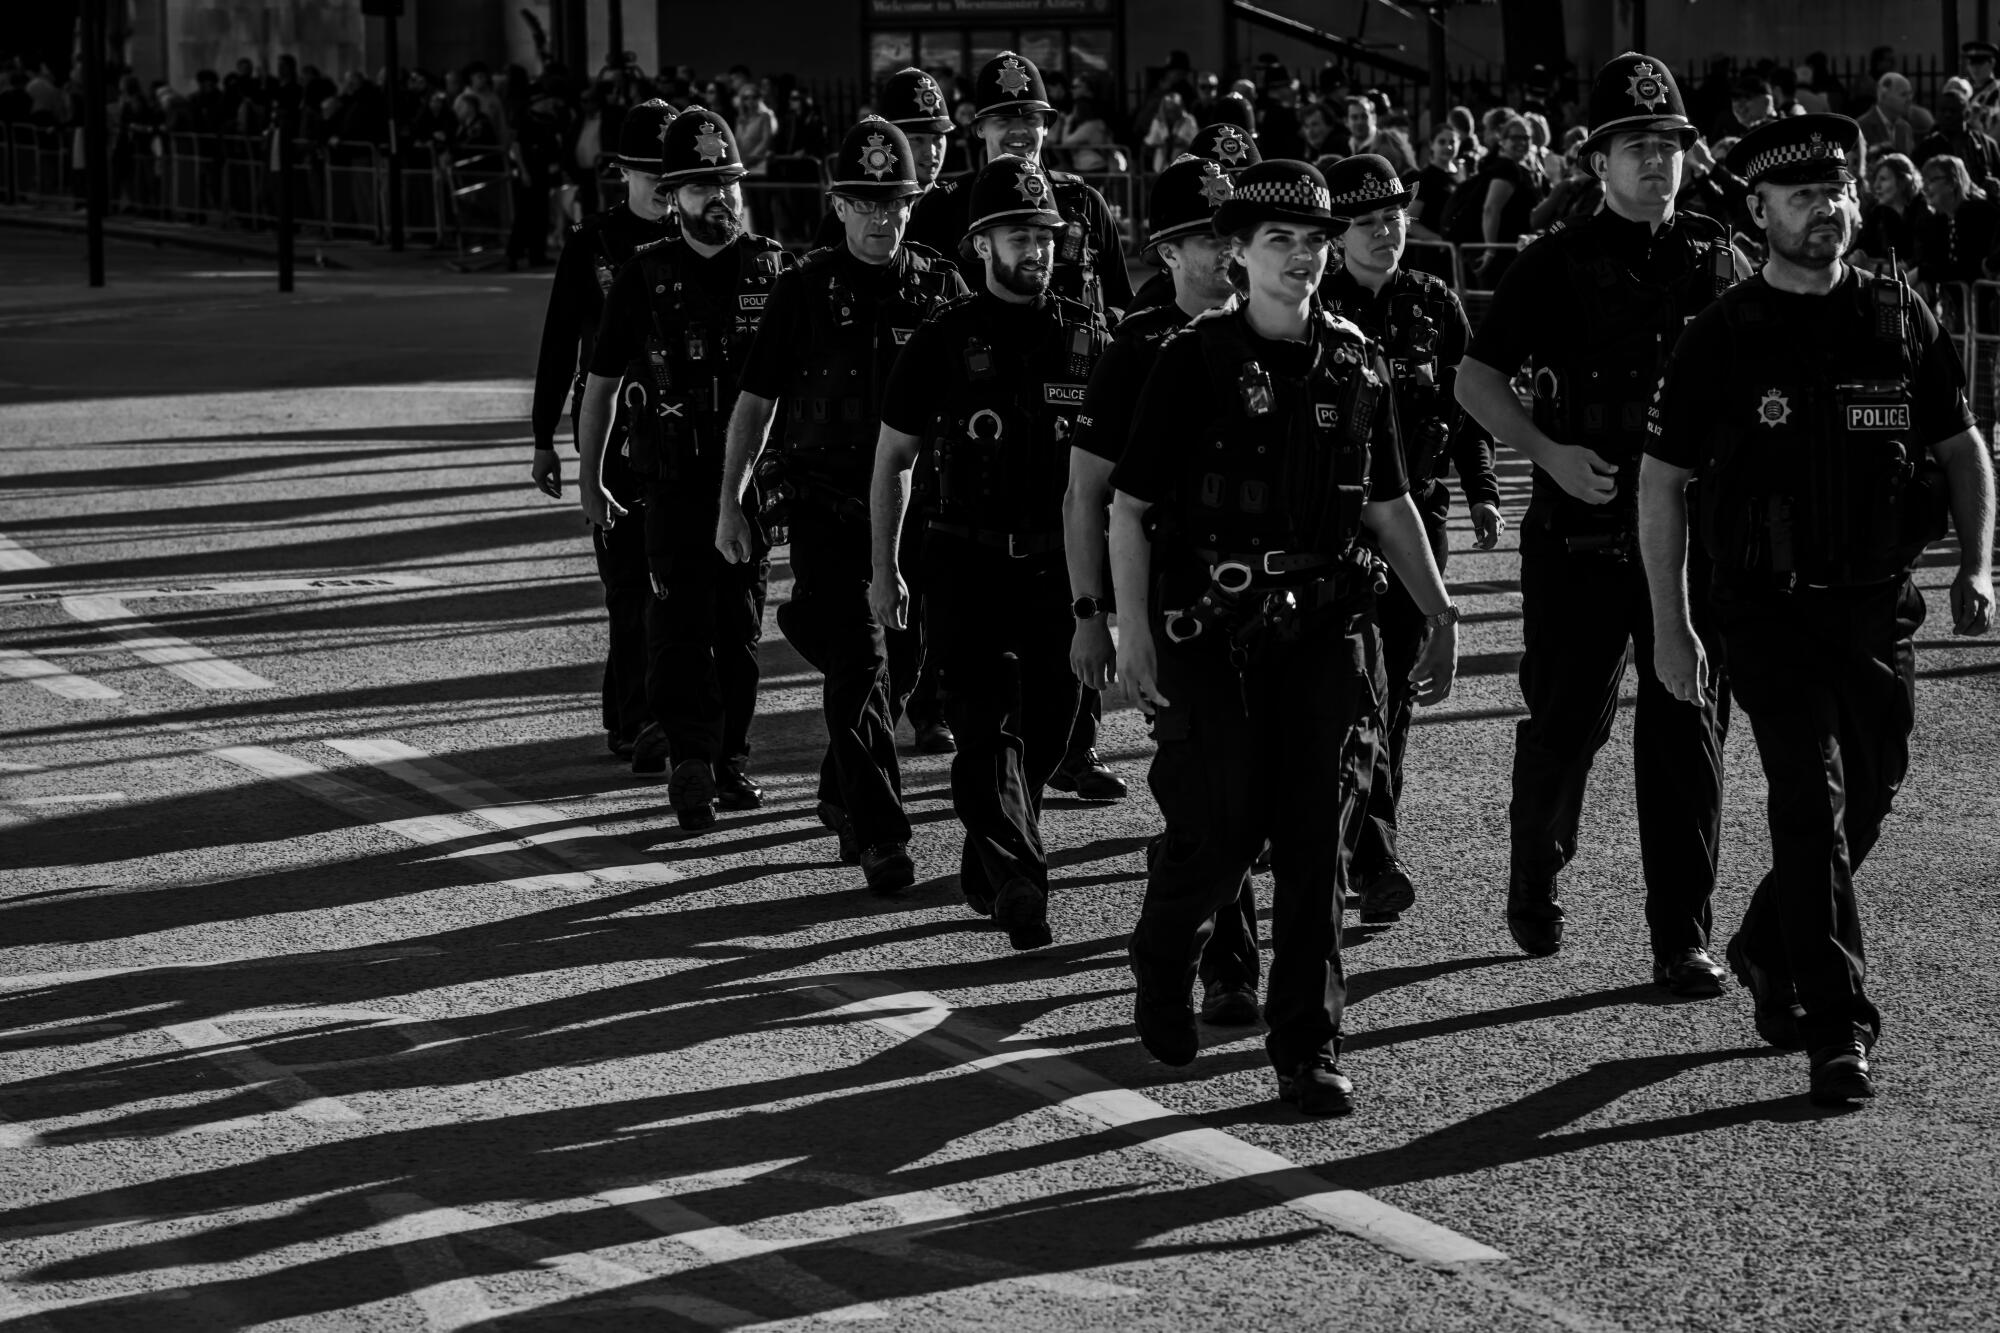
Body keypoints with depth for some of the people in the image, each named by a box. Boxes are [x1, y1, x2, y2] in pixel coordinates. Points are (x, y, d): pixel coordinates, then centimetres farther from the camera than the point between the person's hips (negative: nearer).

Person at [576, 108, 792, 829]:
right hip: (673, 480, -2)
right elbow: (601, 382, 7)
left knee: (741, 626, 8)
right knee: (681, 620, -11)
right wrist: (589, 478, 7)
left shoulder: (774, 269, 3)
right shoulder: (644, 276, 0)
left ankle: (731, 760, 19)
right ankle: (690, 763, -13)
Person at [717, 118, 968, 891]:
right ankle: (881, 837, -9)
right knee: (858, 662, -10)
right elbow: (755, 399, 3)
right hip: (825, 504, -3)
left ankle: (840, 796, 34)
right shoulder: (805, 290, -2)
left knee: (890, 663, 11)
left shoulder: (939, 288, 4)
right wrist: (730, 503, 1)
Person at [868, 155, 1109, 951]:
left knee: (1044, 733, 9)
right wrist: (885, 570, 4)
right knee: (987, 727, -13)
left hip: (1059, 564, 3)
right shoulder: (943, 340, -2)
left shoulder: (1087, 338, 6)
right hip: (969, 564, -3)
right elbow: (893, 459, 5)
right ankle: (1019, 885, -19)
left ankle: (983, 868, 28)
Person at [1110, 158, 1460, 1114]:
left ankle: (1308, 1047, 6)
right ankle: (1162, 967, 28)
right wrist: (1132, 627, -13)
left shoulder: (1355, 366, 8)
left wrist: (1441, 614, 13)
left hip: (1325, 631, 3)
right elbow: (1129, 504, -5)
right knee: (1218, 831, -3)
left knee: (1317, 841, -1)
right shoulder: (1192, 361, -4)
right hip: (1211, 632, -3)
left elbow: (1388, 503, 17)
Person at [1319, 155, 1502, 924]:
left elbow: (1468, 407, 14)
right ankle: (1372, 857, -19)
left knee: (1399, 684, 9)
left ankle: (1364, 839, 22)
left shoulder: (1436, 306, 8)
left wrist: (1482, 494, 6)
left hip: (1417, 514, 4)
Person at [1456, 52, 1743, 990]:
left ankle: (1681, 938, 2)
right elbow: (1475, 378, -3)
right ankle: (1534, 881, 33)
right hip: (1578, 538, -2)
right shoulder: (1559, 262, -2)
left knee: (1687, 728, -2)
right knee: (1563, 725, 6)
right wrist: (1551, 454, -15)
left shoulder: (1713, 258, 7)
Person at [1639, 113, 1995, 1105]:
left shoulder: (1899, 319, 5)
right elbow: (1663, 481, 2)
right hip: (1771, 611, -4)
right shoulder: (1722, 337, -3)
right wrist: (1670, 626, -2)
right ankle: (1838, 1030, -10)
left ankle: (1766, 949, 36)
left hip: (1879, 611, 4)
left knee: (1866, 801, 10)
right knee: (1812, 803, -12)